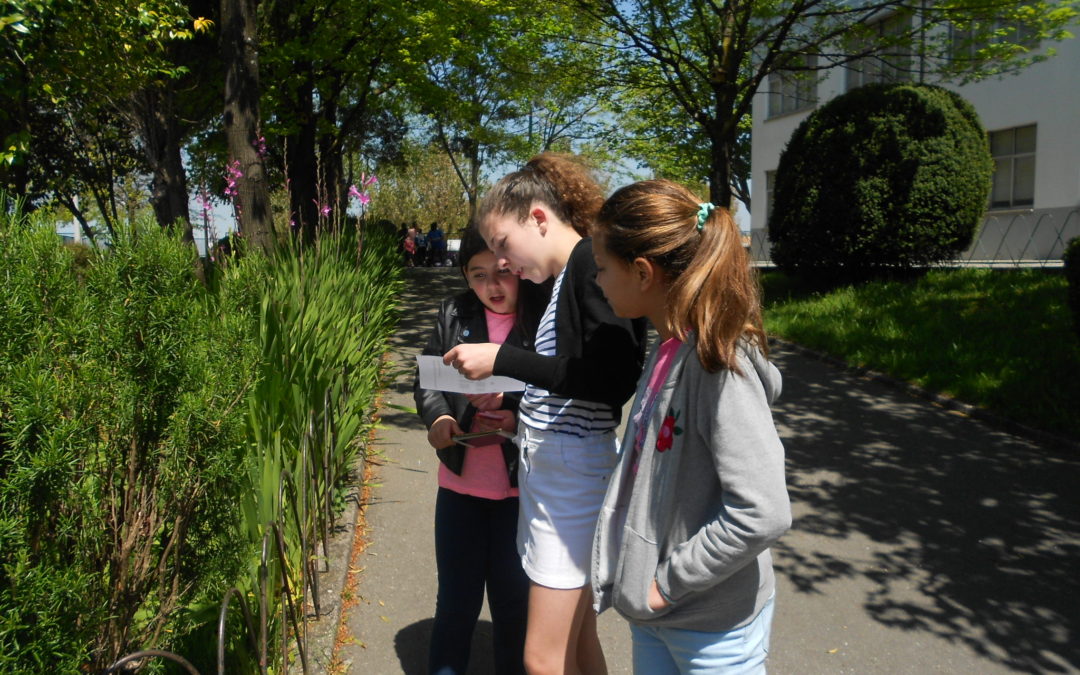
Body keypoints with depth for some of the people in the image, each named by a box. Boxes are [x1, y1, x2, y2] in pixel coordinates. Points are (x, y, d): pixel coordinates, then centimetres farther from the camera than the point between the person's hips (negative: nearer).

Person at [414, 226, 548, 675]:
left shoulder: (544, 316, -11)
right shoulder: (454, 314, -1)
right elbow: (426, 379, 5)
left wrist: (519, 417, -24)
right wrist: (437, 417, -15)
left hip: (519, 489, -2)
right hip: (460, 484, 2)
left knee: (514, 602, 16)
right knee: (456, 600, 16)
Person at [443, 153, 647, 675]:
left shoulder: (593, 261, -13)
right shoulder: (561, 278, 14)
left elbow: (614, 378, -22)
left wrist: (503, 359, -19)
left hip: (573, 469, -9)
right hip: (546, 463, 9)